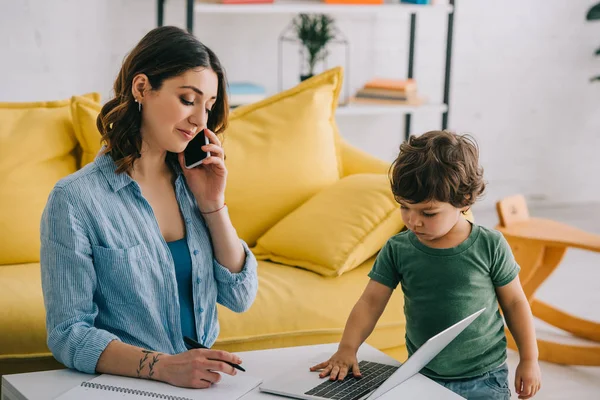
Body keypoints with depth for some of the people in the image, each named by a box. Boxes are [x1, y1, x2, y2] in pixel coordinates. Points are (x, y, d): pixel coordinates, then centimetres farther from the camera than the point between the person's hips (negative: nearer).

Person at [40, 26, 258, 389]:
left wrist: (212, 205, -2)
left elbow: (240, 298, 9)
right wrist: (164, 367, -24)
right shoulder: (75, 199, -9)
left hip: (201, 382, 4)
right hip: (122, 387, -4)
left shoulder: (191, 183, 8)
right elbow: (69, 335, -11)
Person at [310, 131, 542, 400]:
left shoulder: (490, 246, -11)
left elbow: (514, 302, -1)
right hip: (421, 377, 2)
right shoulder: (397, 250, -6)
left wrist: (529, 359, 1)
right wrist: (347, 349, -21)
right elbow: (370, 301, -7)